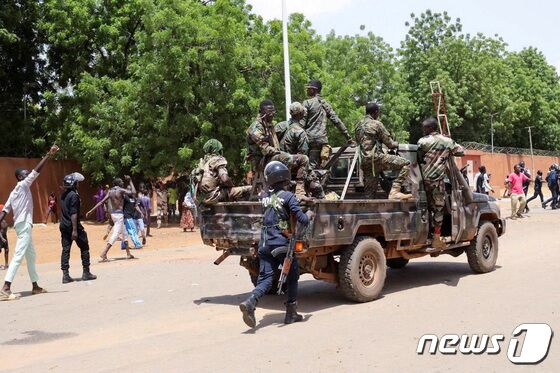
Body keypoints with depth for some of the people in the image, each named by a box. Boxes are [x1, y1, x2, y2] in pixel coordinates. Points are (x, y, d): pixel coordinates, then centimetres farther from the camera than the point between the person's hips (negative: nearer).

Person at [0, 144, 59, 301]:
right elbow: (37, 170, -15)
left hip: (23, 225, 10)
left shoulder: (14, 192, 18)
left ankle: (35, 286, 25)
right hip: (24, 225, -10)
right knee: (18, 256, -16)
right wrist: (49, 154, -16)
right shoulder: (22, 185, -6)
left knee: (31, 256, 17)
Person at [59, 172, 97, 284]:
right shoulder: (74, 195, -14)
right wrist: (75, 230, -20)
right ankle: (86, 272, 9)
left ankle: (65, 275, 3)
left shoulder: (63, 195, 11)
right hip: (73, 226, -8)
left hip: (64, 226, 8)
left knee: (65, 249, 5)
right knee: (84, 248, 5)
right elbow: (73, 213, -19)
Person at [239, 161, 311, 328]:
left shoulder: (264, 196, 7)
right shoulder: (288, 196, -8)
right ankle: (291, 314, 18)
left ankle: (250, 302, -21)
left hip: (265, 244, 4)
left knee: (265, 278, 4)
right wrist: (309, 214, 9)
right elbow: (302, 220, -13)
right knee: (292, 277, 14)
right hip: (282, 244, -4)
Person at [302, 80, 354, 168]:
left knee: (311, 167, -9)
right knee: (317, 167, 9)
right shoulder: (325, 104, 16)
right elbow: (337, 121, 12)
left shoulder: (307, 103, -2)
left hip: (311, 139, -6)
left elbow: (302, 123, -9)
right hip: (323, 140, 6)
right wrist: (349, 138, 14)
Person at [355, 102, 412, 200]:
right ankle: (395, 190, -19)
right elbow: (389, 143, -1)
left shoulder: (358, 126, 20)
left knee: (369, 194, 9)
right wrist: (396, 144, 22)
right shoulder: (376, 124, -1)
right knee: (406, 163, -8)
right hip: (376, 158, -8)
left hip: (365, 162, 8)